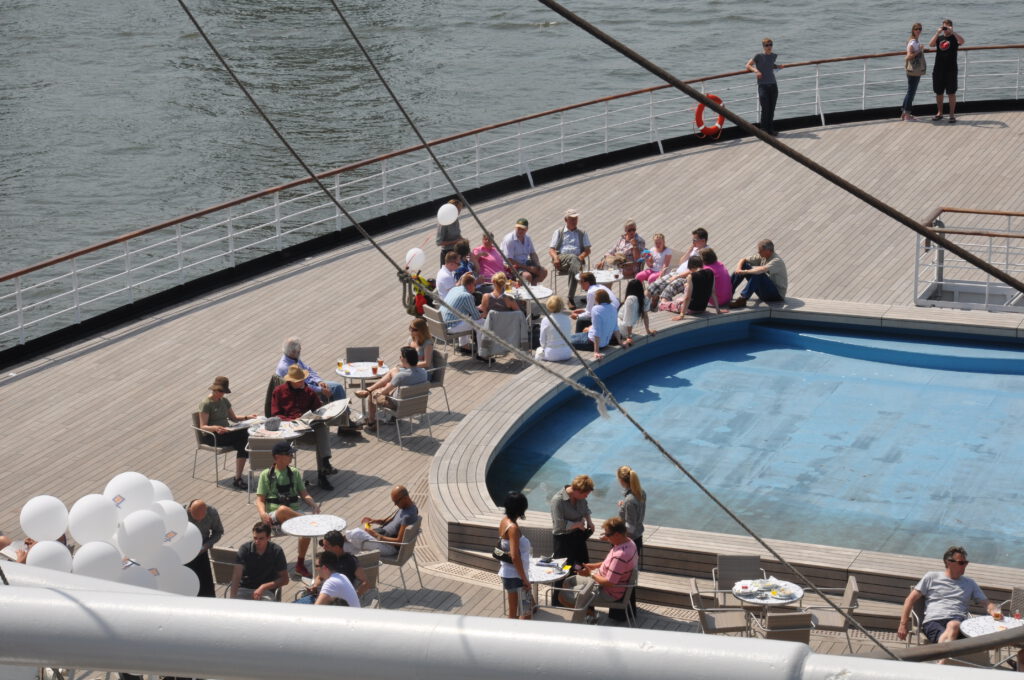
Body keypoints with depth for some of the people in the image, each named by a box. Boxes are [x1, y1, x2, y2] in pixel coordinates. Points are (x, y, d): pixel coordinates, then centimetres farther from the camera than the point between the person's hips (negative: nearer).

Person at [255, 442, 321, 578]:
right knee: (283, 509, -40)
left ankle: (300, 564, -13)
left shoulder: (294, 473, 13)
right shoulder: (266, 475, 3)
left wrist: (313, 504, -10)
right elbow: (260, 499, 1)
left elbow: (304, 494, 11)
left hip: (294, 515, 3)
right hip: (275, 517, -3)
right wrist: (263, 513, -20)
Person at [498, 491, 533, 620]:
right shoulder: (513, 528, -22)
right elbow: (515, 557, -26)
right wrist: (524, 579, -19)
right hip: (516, 575, -9)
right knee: (526, 614, -5)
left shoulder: (504, 521, 4)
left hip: (507, 573, 9)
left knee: (513, 612, 16)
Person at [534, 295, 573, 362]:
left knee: (539, 350, 31)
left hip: (552, 354, -3)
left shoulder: (546, 320, -13)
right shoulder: (568, 319, -3)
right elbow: (570, 337, 5)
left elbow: (542, 341, -7)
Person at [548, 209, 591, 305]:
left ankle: (571, 299, -40)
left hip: (577, 259, 1)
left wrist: (581, 257, -10)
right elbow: (551, 249, 9)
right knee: (573, 257, -37)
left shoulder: (582, 233, 24)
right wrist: (555, 258, -14)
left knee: (574, 267, -37)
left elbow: (587, 250, 12)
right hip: (561, 260, -1)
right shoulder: (559, 232, 19)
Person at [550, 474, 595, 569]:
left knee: (584, 563, 15)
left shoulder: (580, 497, -6)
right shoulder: (557, 500, -26)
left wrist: (589, 520, -3)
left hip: (578, 534, 7)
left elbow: (586, 509, 16)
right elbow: (559, 524, -27)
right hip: (563, 537, -7)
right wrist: (578, 524, -19)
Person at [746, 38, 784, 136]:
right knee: (765, 109, -9)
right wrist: (756, 70, -19)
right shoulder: (758, 56, -5)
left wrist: (777, 66, 9)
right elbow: (748, 65, -2)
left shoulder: (774, 56, 10)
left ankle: (771, 129, 16)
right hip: (763, 86, -5)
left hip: (773, 85, 5)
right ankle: (764, 130, -1)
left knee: (772, 109, 7)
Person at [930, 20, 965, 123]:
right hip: (938, 70, 3)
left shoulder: (954, 38, 0)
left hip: (951, 70, -3)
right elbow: (930, 44, -10)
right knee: (938, 92, 9)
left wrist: (952, 32, -25)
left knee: (951, 93, -2)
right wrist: (938, 33, -19)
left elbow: (962, 41, -22)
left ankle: (952, 114, 3)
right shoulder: (939, 38, 9)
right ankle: (939, 113, 21)